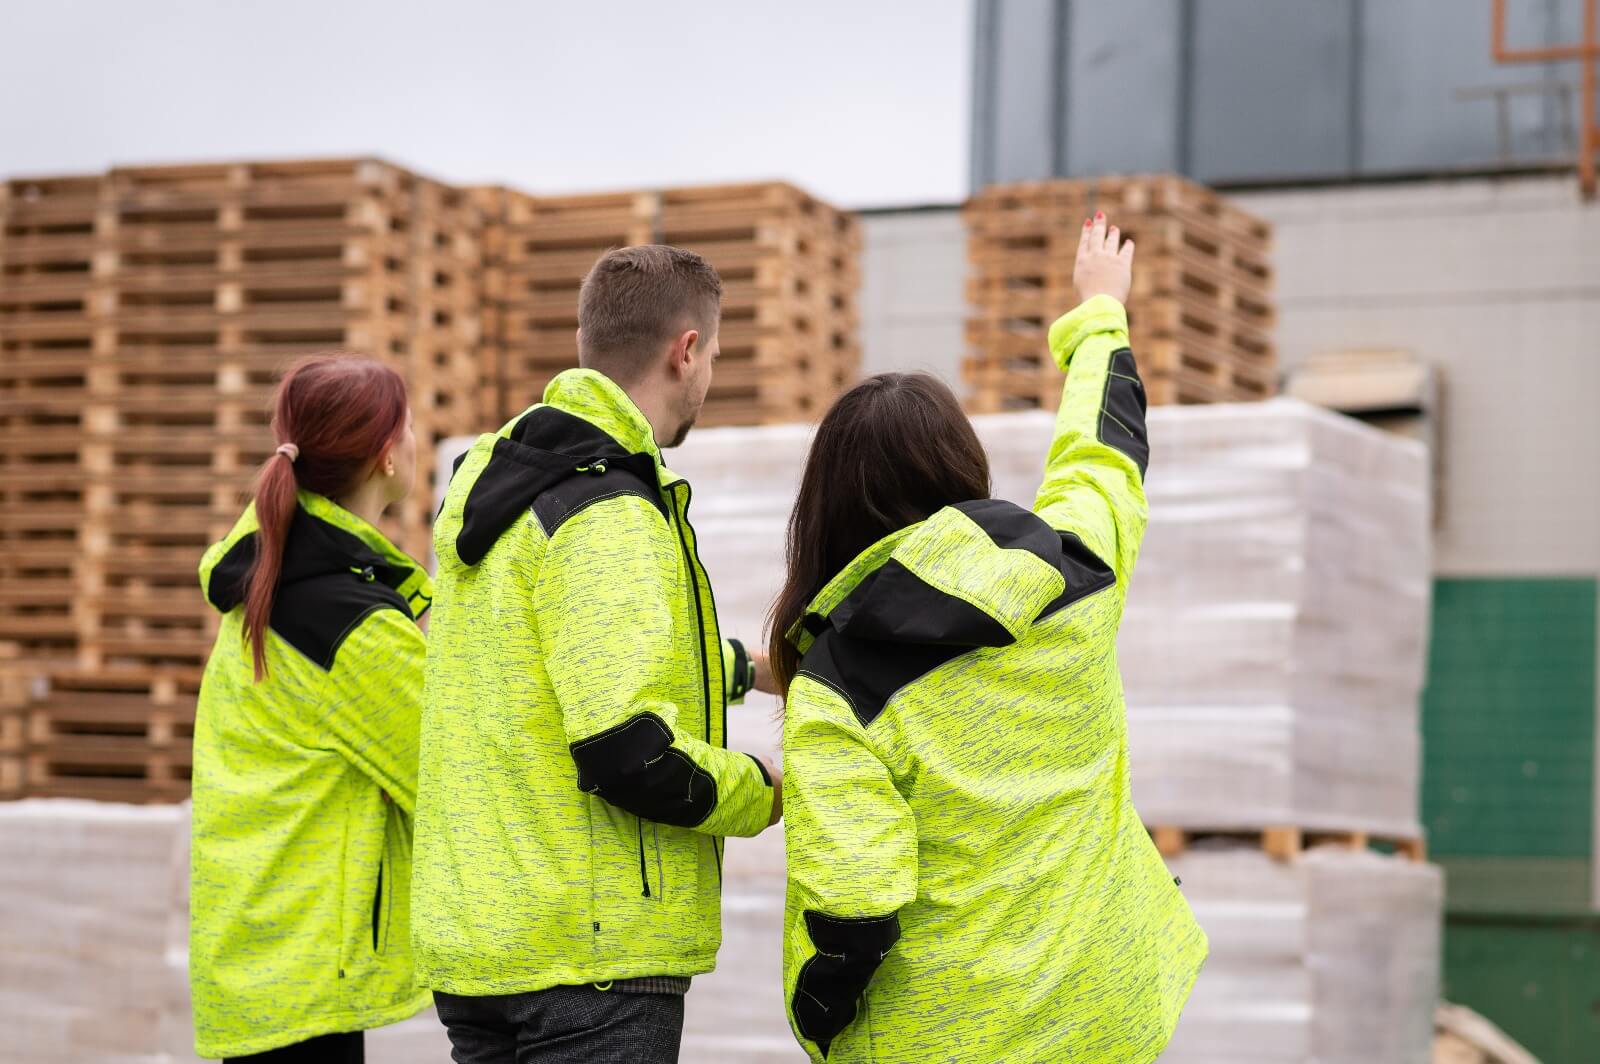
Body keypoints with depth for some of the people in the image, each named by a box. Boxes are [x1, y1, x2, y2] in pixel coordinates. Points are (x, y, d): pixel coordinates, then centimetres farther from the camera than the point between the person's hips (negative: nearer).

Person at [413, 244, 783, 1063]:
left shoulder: (491, 479, 12)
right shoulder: (610, 520, -18)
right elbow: (628, 753, -25)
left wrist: (740, 666, 36)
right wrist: (764, 791, -7)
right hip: (593, 962, -9)